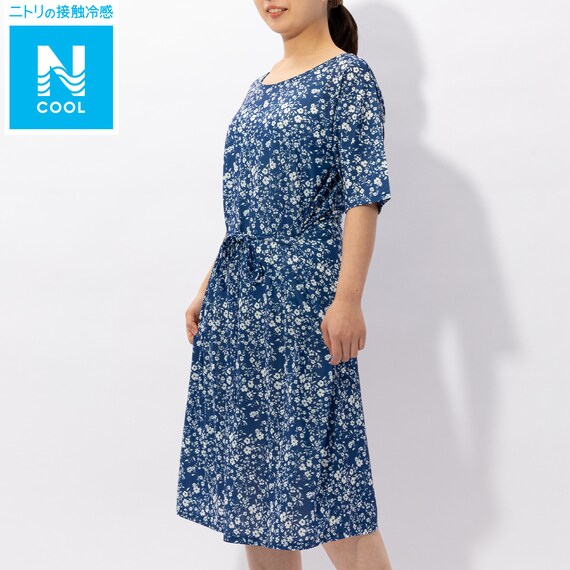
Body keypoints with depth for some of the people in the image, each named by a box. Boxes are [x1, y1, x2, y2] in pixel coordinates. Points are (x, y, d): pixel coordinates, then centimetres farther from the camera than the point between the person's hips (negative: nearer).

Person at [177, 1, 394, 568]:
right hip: (238, 290, 8)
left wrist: (348, 298, -19)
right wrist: (209, 288, 16)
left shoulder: (347, 75, -4)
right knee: (249, 443, 11)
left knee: (314, 458, -6)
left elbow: (363, 193, -12)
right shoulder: (262, 87, 16)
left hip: (303, 287, -8)